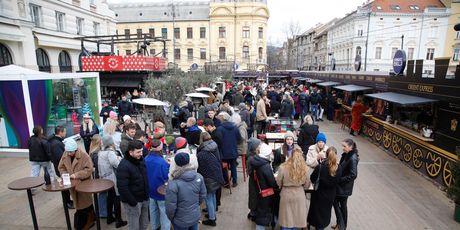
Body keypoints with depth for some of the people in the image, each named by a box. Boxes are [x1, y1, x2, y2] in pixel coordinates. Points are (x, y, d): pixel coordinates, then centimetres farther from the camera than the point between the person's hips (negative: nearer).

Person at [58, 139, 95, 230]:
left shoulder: (84, 156, -18)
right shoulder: (65, 155, -1)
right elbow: (61, 167, 9)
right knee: (78, 204, 18)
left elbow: (89, 169, -20)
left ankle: (89, 220, 25)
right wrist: (65, 174, -9)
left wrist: (76, 175, -26)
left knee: (85, 203, 6)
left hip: (83, 184, -5)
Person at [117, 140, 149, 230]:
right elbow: (122, 187, -25)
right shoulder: (124, 165, -22)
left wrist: (147, 195, 10)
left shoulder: (141, 160, 1)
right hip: (133, 202, -7)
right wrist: (133, 202, -21)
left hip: (144, 199, 7)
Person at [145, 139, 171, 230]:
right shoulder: (162, 162, -29)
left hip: (150, 190, 7)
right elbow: (167, 176, -20)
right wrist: (169, 166, -7)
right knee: (164, 212, 10)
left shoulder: (146, 159, -9)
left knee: (153, 210, 23)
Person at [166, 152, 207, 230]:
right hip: (196, 216, 4)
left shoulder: (173, 184, -27)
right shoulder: (199, 177, -14)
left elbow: (171, 207, -20)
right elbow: (203, 196, -1)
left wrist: (171, 218, 0)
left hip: (181, 221, -3)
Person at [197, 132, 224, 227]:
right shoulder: (215, 149, -5)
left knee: (209, 198, 8)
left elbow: (199, 169, -15)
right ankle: (213, 214, 39)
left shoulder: (201, 154, -24)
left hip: (209, 179, -7)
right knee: (213, 195, 23)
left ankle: (212, 219, 20)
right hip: (217, 176, 7)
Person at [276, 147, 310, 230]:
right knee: (296, 219, 18)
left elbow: (278, 183, -5)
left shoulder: (283, 167, -17)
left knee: (286, 221, 14)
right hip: (299, 195, 2)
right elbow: (307, 185, 1)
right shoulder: (304, 168, -11)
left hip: (286, 195, -2)